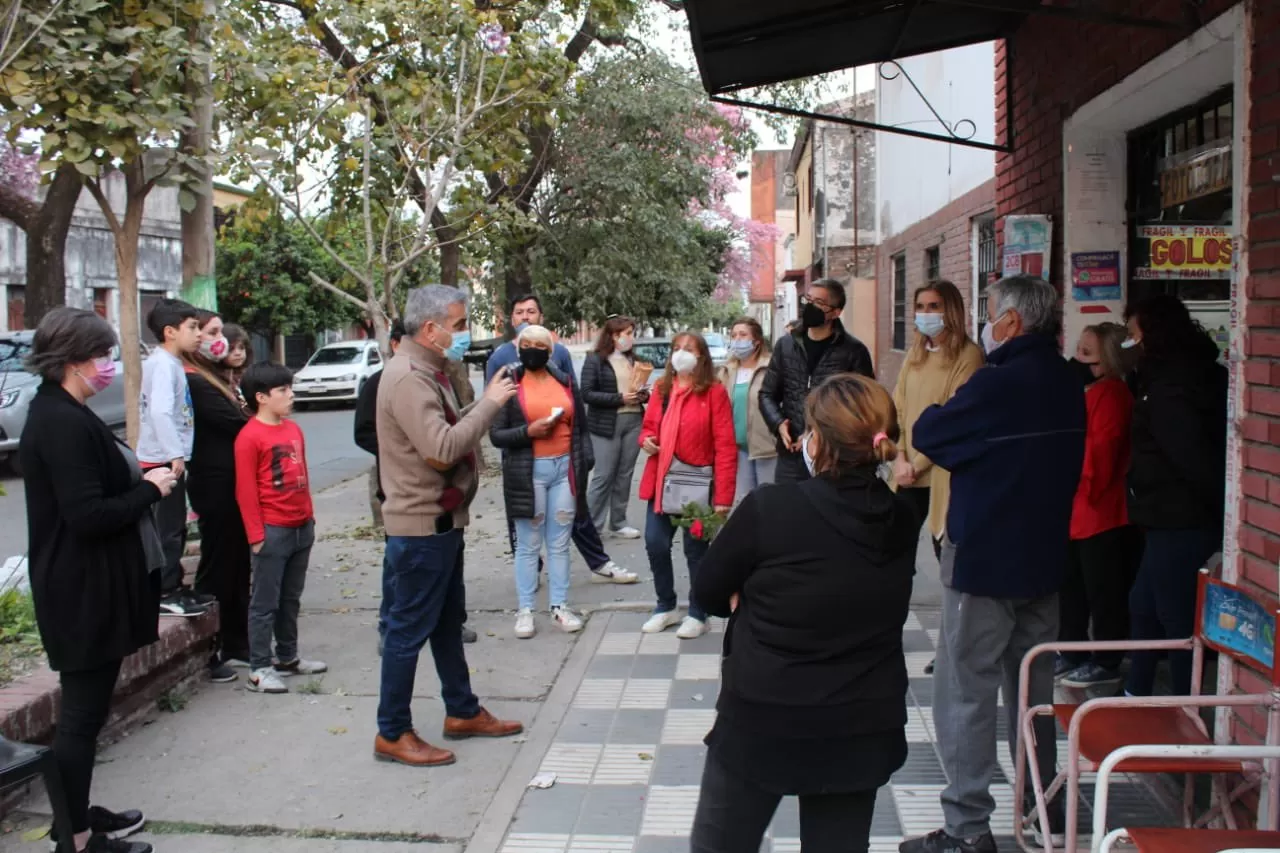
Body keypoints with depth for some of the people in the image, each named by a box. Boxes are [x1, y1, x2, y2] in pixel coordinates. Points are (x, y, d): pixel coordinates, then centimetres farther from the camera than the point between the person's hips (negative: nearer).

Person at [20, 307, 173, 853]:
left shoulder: (61, 413, 12)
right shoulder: (63, 422, -21)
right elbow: (87, 515, -26)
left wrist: (140, 479, 2)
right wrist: (149, 489, -14)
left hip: (87, 586, 10)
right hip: (85, 590, -10)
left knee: (83, 709, 19)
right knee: (82, 711, 0)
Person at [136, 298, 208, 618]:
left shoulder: (169, 363, 14)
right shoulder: (164, 365, -16)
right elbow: (160, 411, -28)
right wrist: (175, 454, -29)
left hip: (166, 457, 10)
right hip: (163, 459, -10)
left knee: (174, 526, 16)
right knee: (168, 528, -4)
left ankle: (172, 586, 25)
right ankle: (165, 594, 2)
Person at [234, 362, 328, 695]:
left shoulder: (293, 429, 10)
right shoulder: (250, 437, -13)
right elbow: (246, 492, -13)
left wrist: (309, 517, 15)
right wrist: (256, 536, -14)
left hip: (302, 528, 7)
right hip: (273, 531, -7)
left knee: (291, 599, 17)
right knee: (265, 603, 0)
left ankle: (288, 657, 29)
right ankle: (260, 669, 7)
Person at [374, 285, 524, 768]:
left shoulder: (428, 370, 13)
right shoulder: (407, 376, -20)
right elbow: (441, 449, -29)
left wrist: (485, 404, -1)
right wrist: (489, 404, -21)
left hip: (442, 520, 11)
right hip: (420, 525, -11)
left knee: (448, 621, 19)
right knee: (410, 628, -1)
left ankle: (462, 712, 32)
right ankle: (393, 734, 10)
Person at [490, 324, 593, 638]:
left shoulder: (565, 382, 9)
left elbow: (580, 427, 12)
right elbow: (496, 434, -4)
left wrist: (584, 464, 4)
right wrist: (528, 431, -19)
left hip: (564, 468, 3)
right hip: (528, 472, -3)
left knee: (559, 543, 8)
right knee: (528, 545, 3)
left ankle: (560, 606, 16)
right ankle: (524, 610, 10)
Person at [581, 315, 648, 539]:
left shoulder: (633, 359, 13)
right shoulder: (595, 359, -5)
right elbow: (586, 394, -12)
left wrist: (644, 395, -2)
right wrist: (620, 398, -18)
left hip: (634, 422, 6)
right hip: (607, 425, -5)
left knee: (625, 475, 9)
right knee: (603, 476, -4)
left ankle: (618, 522, 18)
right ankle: (590, 525, 4)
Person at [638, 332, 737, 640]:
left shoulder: (714, 392, -8)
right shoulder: (661, 388, 8)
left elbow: (725, 447, -11)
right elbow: (648, 426, 21)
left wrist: (723, 496, -16)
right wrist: (646, 440, -5)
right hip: (660, 482, 5)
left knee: (696, 550, 6)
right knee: (655, 545, 7)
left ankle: (697, 614, 22)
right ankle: (666, 607, 26)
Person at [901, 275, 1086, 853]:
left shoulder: (999, 383, -20)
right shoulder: (1068, 386, 5)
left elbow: (926, 436, -13)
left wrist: (936, 414, 8)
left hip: (984, 560, -8)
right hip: (1044, 557, 8)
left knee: (965, 694, 0)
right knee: (1033, 688, 19)